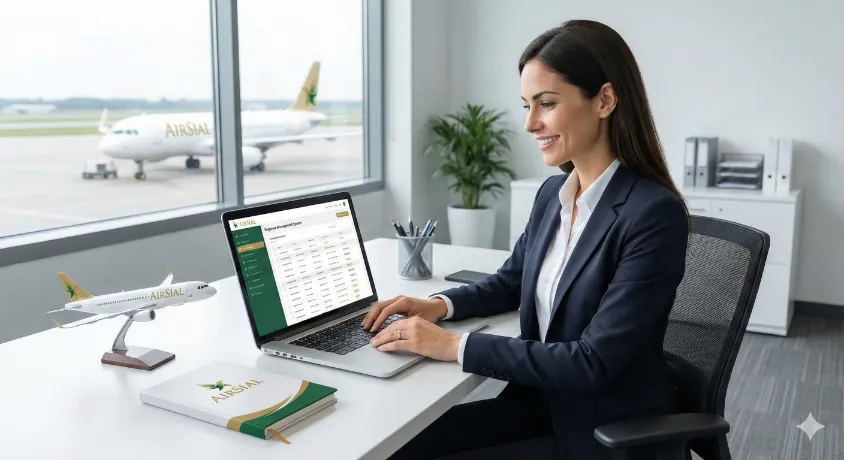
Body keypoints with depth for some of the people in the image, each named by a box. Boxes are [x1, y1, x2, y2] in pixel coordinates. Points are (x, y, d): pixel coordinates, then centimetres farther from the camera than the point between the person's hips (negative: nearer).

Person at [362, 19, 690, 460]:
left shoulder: (654, 215, -22)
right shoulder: (553, 192, 2)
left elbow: (594, 362, -25)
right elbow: (511, 280, 17)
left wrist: (455, 346, -25)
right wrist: (439, 304, -2)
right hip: (539, 404, 6)